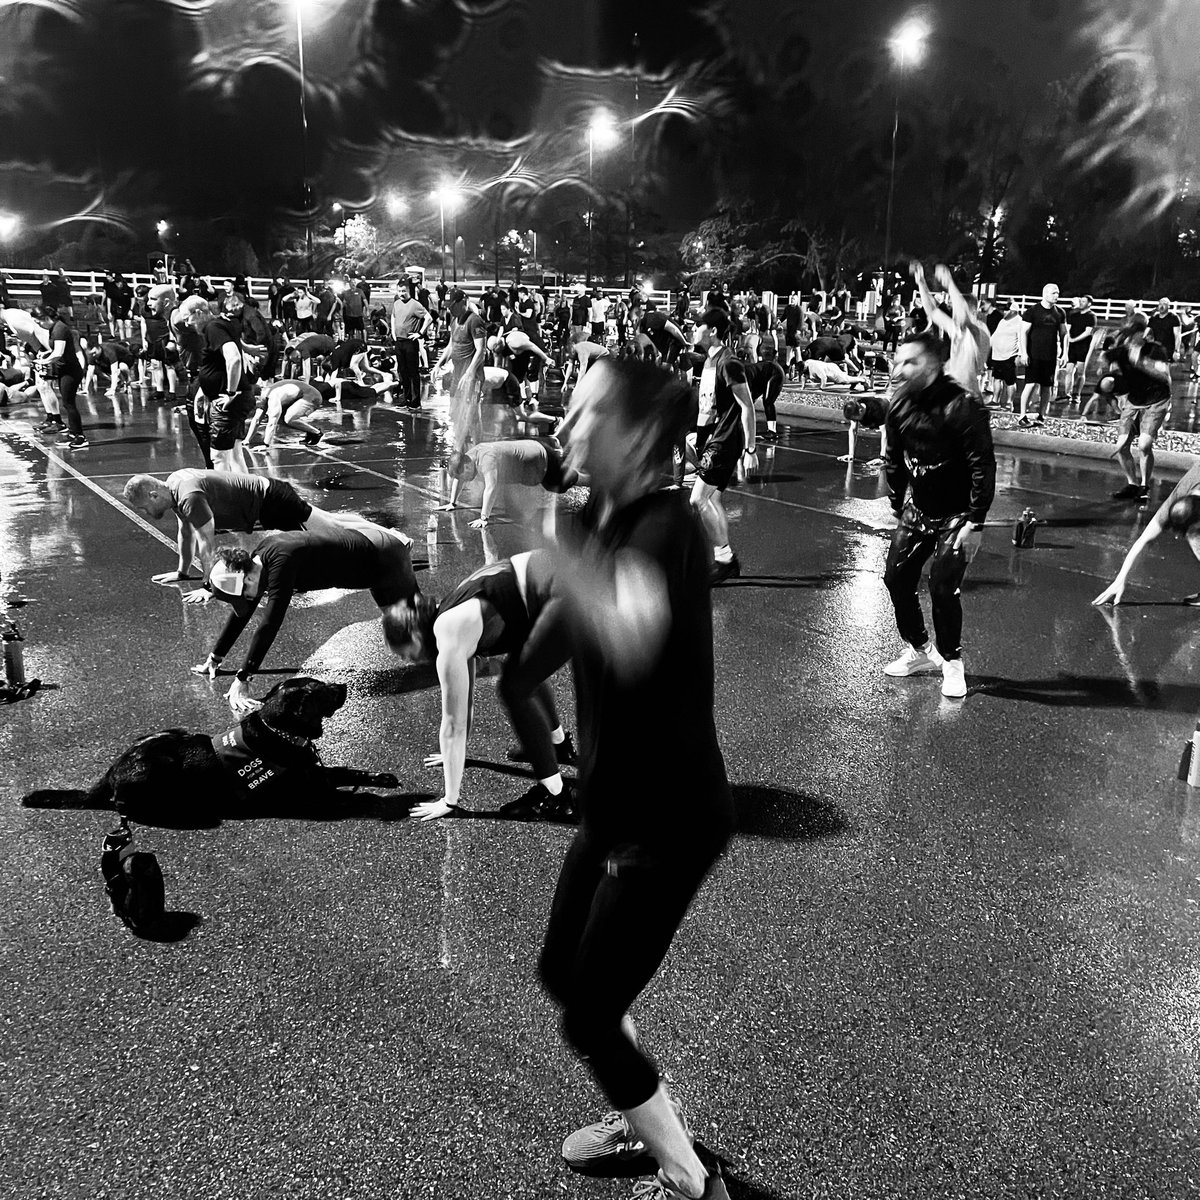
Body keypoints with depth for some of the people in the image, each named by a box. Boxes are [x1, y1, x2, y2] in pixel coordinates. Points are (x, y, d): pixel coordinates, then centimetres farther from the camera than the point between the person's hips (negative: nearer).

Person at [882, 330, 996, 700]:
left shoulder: (962, 406, -22)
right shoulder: (899, 405, -2)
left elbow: (983, 467, -21)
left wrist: (975, 523, -22)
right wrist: (898, 508, 10)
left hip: (955, 516, -6)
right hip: (916, 512, 7)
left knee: (942, 587, -14)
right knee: (896, 579, 5)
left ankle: (952, 662, 9)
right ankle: (919, 651, 27)